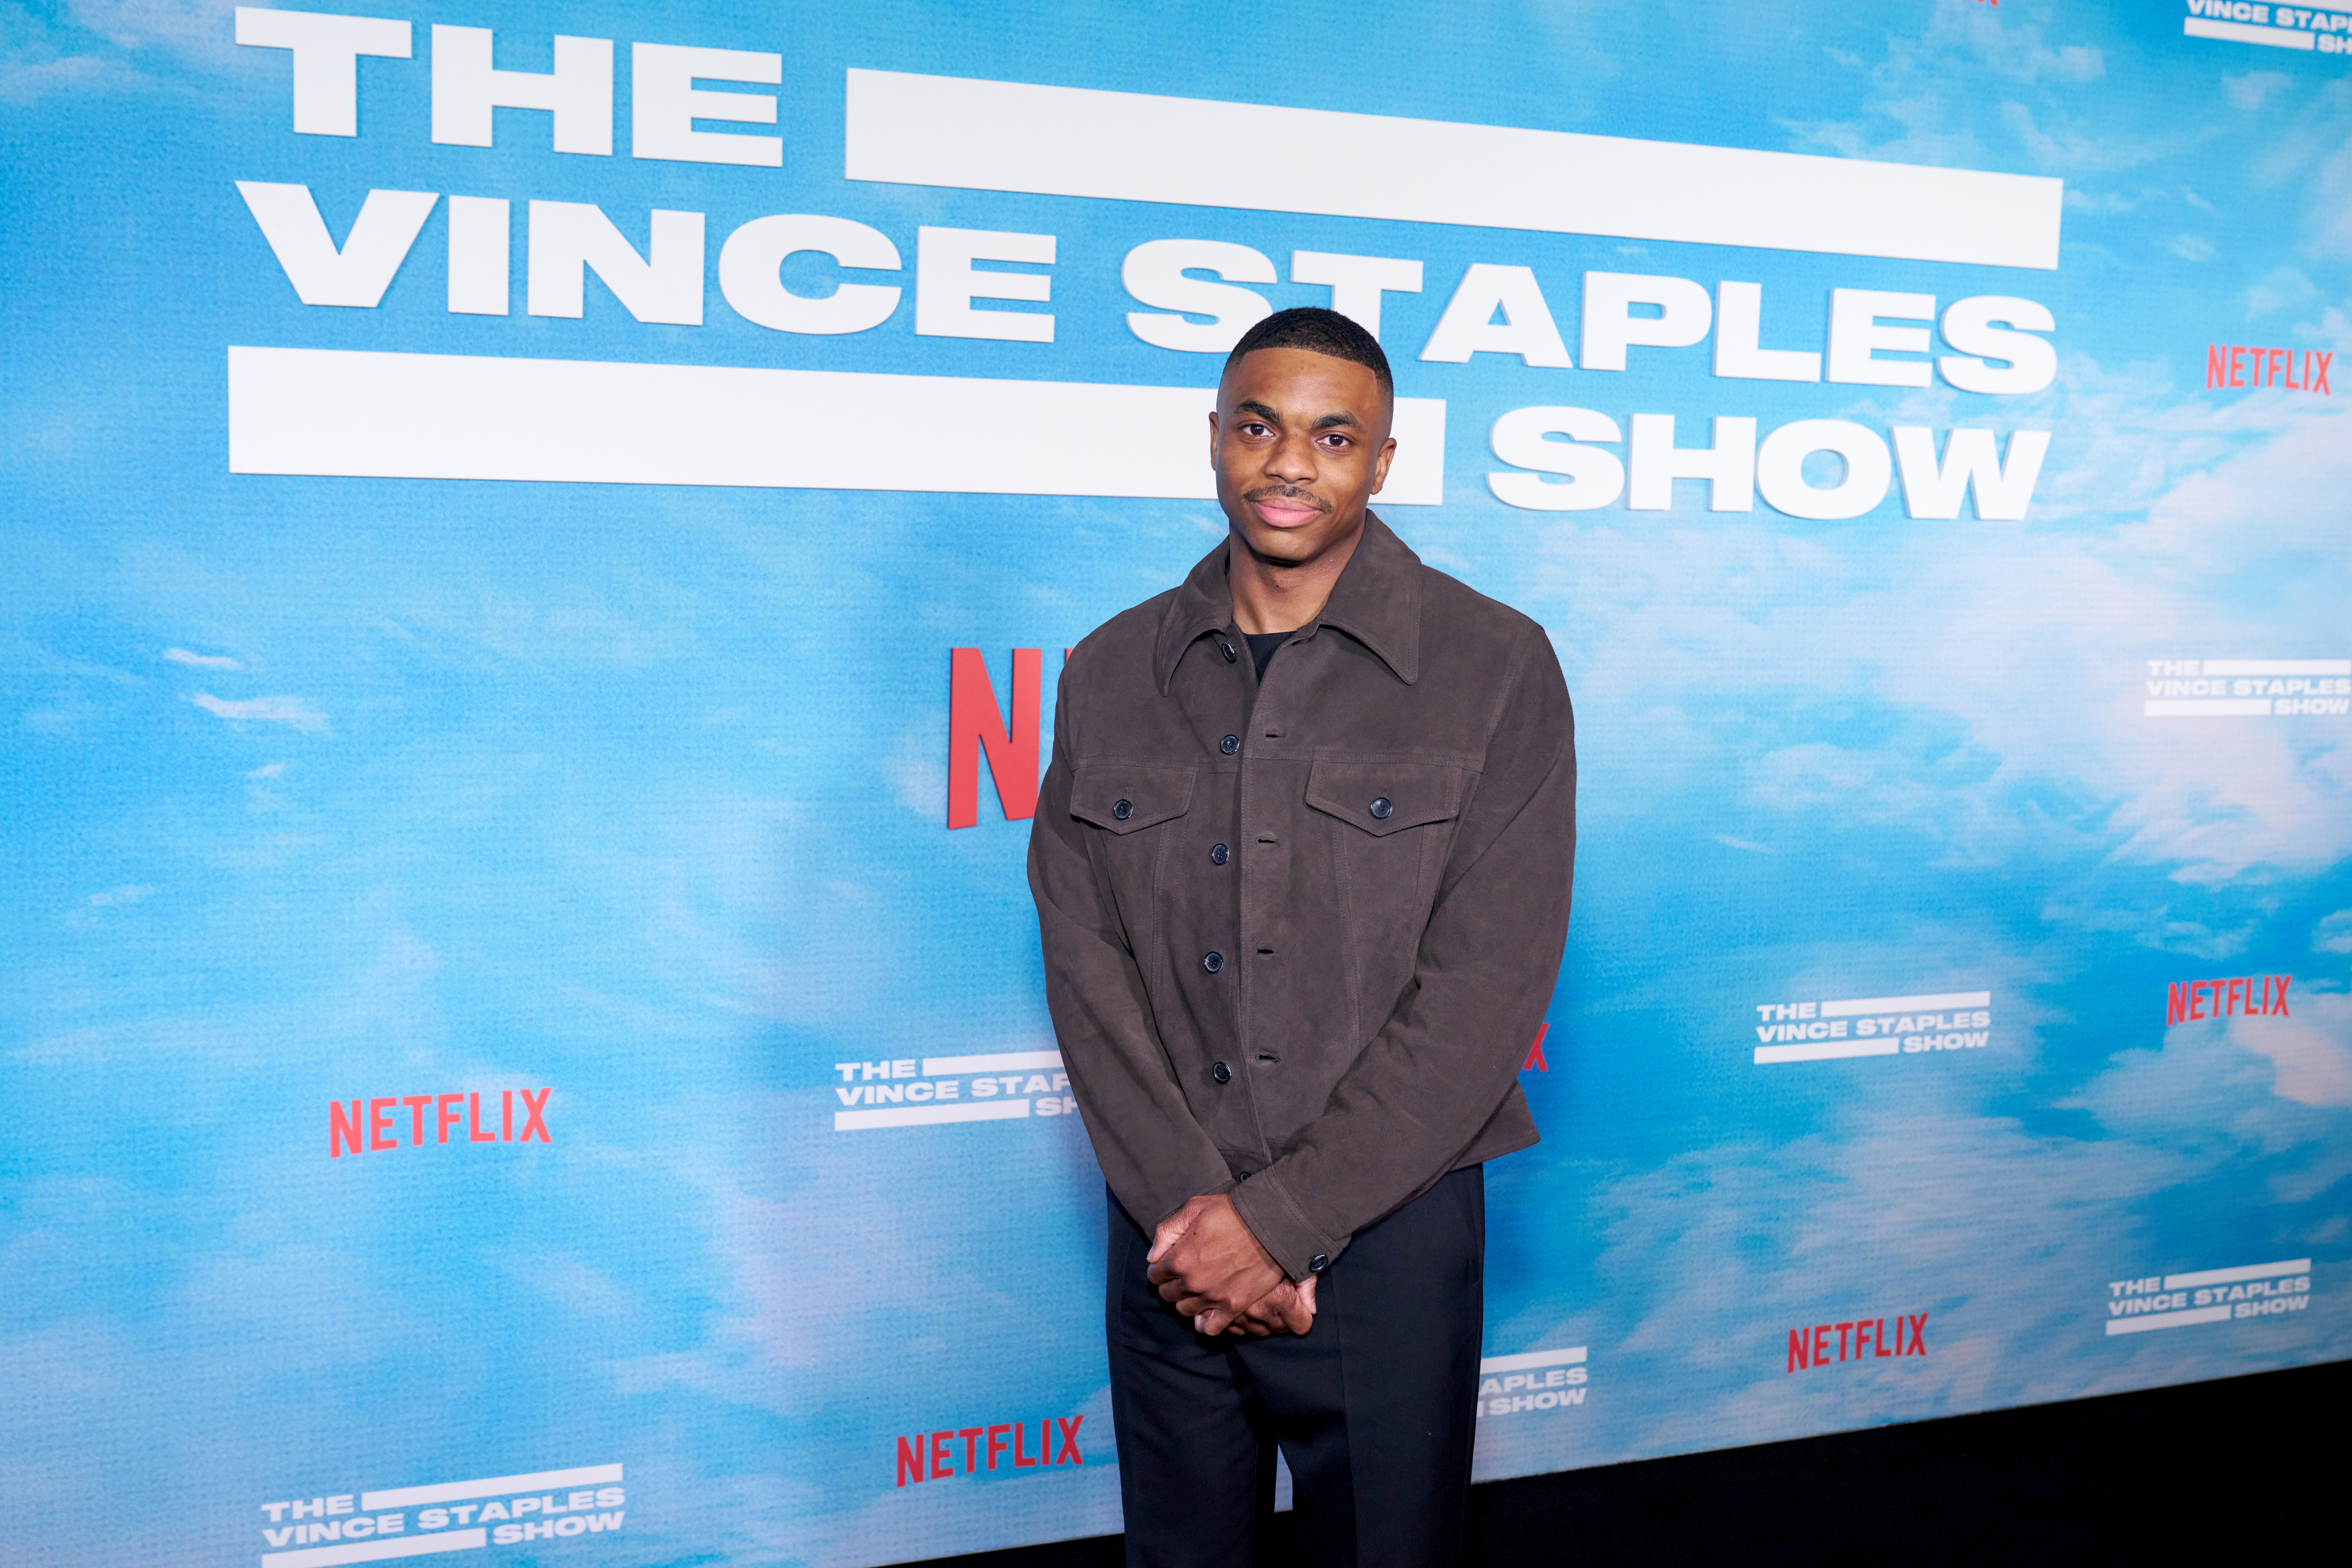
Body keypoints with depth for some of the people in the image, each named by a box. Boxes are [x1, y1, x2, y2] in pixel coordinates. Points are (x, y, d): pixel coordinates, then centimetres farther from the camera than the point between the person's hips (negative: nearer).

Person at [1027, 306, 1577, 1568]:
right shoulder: (1109, 675, 5)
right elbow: (1085, 963, 0)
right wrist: (1185, 1207, -11)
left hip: (1384, 1235, -2)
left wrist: (1282, 1217, -14)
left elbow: (1485, 988, -11)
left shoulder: (1495, 669, -6)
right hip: (1171, 1237, 3)